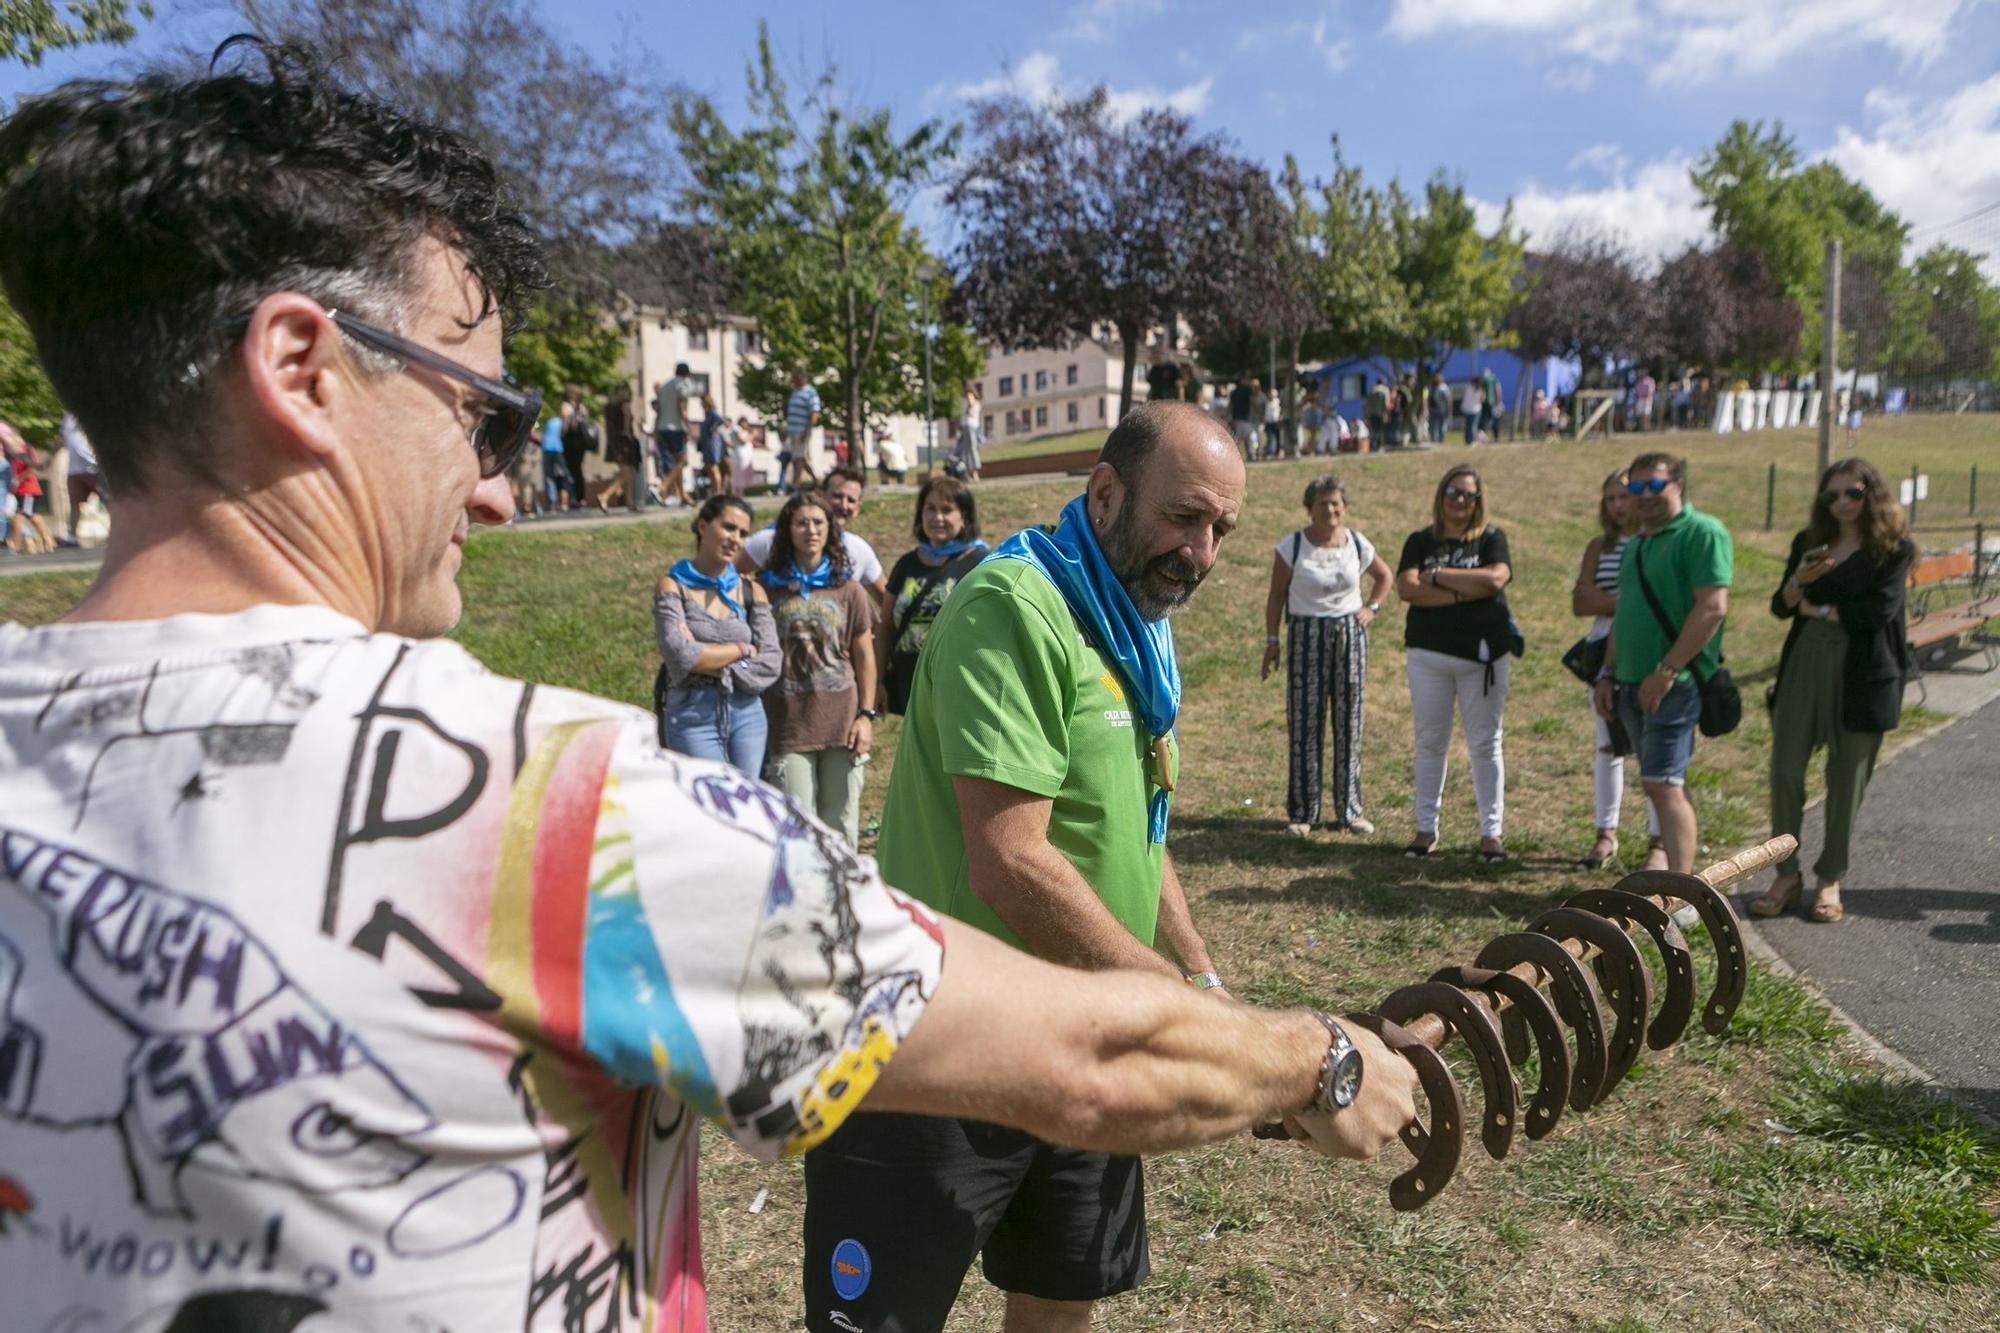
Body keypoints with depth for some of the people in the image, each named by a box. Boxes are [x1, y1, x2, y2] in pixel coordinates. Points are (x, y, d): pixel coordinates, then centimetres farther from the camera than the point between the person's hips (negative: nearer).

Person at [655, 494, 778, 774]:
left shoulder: (751, 590, 7)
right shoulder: (673, 587, 0)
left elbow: (770, 664, -2)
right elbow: (680, 656, -14)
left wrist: (710, 663, -10)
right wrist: (742, 649, -5)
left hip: (747, 713, 3)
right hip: (692, 717, -3)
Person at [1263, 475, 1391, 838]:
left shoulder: (1358, 545, 4)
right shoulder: (1291, 547, -4)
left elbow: (1384, 577, 22)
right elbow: (1276, 595, 0)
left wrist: (1371, 608, 7)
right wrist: (1272, 640, -6)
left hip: (1350, 634, 3)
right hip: (1306, 635, -3)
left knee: (1349, 722, 6)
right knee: (1305, 722, -2)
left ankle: (1349, 809, 17)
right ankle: (1301, 812, 7)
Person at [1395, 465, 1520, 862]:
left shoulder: (1491, 538, 3)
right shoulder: (1420, 541, 6)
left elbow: (1495, 579, -16)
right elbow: (1406, 588, -10)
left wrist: (1437, 575, -11)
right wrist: (1464, 592, -16)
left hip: (1483, 653, -1)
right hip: (1428, 653, 1)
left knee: (1485, 744, 4)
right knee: (1429, 743, 6)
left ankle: (1492, 832, 11)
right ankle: (1426, 828, 15)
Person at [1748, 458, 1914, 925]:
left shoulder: (1894, 548, -1)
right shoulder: (1808, 542, 10)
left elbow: (1881, 608, -15)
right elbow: (1780, 607, 5)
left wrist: (1820, 610, -5)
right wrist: (1799, 581, -15)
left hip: (1863, 674, -3)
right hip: (1805, 665, 3)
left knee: (1847, 780, 5)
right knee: (1785, 772, -1)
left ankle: (1830, 879, 19)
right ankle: (1787, 874, 12)